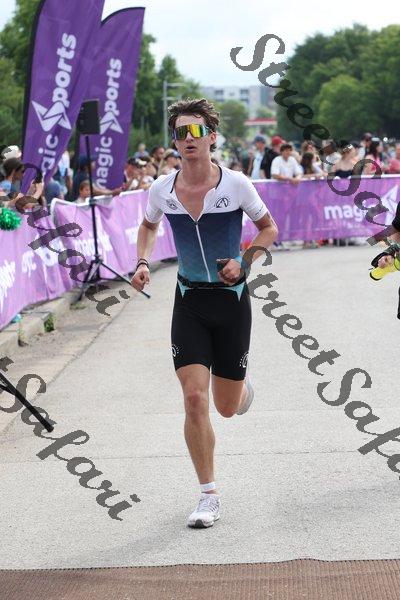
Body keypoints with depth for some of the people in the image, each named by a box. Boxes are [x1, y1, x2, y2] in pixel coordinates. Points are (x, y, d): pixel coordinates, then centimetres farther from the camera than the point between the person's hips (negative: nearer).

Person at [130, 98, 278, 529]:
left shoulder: (236, 185, -11)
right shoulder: (161, 190, -5)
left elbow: (268, 228, 4)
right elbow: (148, 226, 17)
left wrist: (244, 262, -12)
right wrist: (143, 263, 0)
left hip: (231, 299, -1)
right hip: (189, 302, 1)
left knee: (227, 407, 8)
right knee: (194, 398, -12)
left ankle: (242, 388, 48)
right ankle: (208, 496, 0)